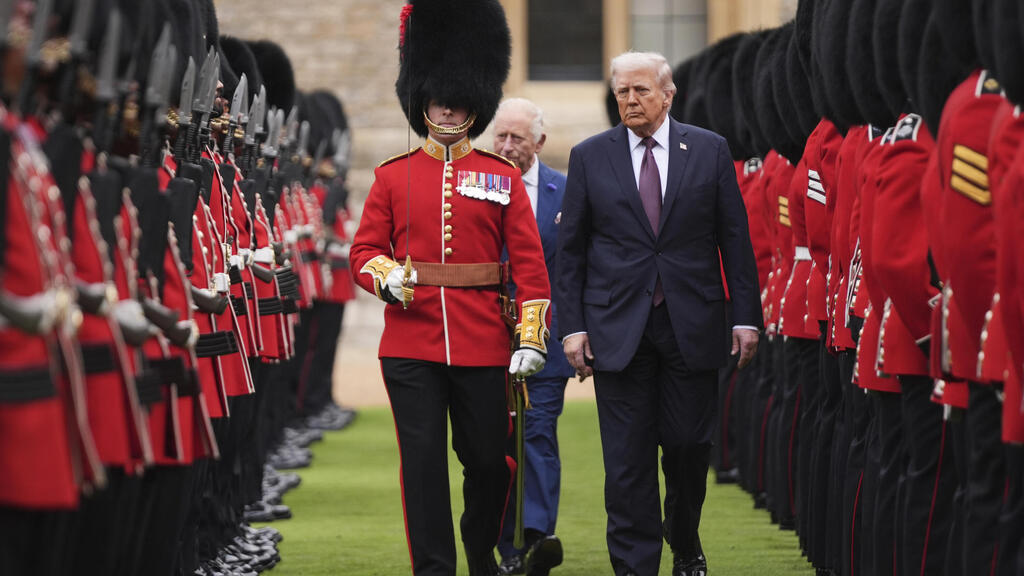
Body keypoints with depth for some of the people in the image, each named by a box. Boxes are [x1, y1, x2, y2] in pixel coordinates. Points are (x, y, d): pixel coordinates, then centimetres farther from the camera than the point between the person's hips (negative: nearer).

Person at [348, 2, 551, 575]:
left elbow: (529, 263, 3)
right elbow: (365, 249, 7)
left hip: (484, 344, 0)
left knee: (489, 459, 8)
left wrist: (532, 335, -5)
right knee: (423, 462, -2)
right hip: (411, 341, 0)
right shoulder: (394, 177, 7)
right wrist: (386, 276, -15)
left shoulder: (503, 178, 6)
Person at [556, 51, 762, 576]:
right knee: (628, 457, -2)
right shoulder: (589, 157, 4)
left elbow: (735, 239, 5)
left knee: (689, 445, 5)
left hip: (692, 326, 0)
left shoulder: (710, 150, 5)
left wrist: (746, 316, 0)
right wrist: (572, 326, -2)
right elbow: (570, 250, 5)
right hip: (618, 329, 0)